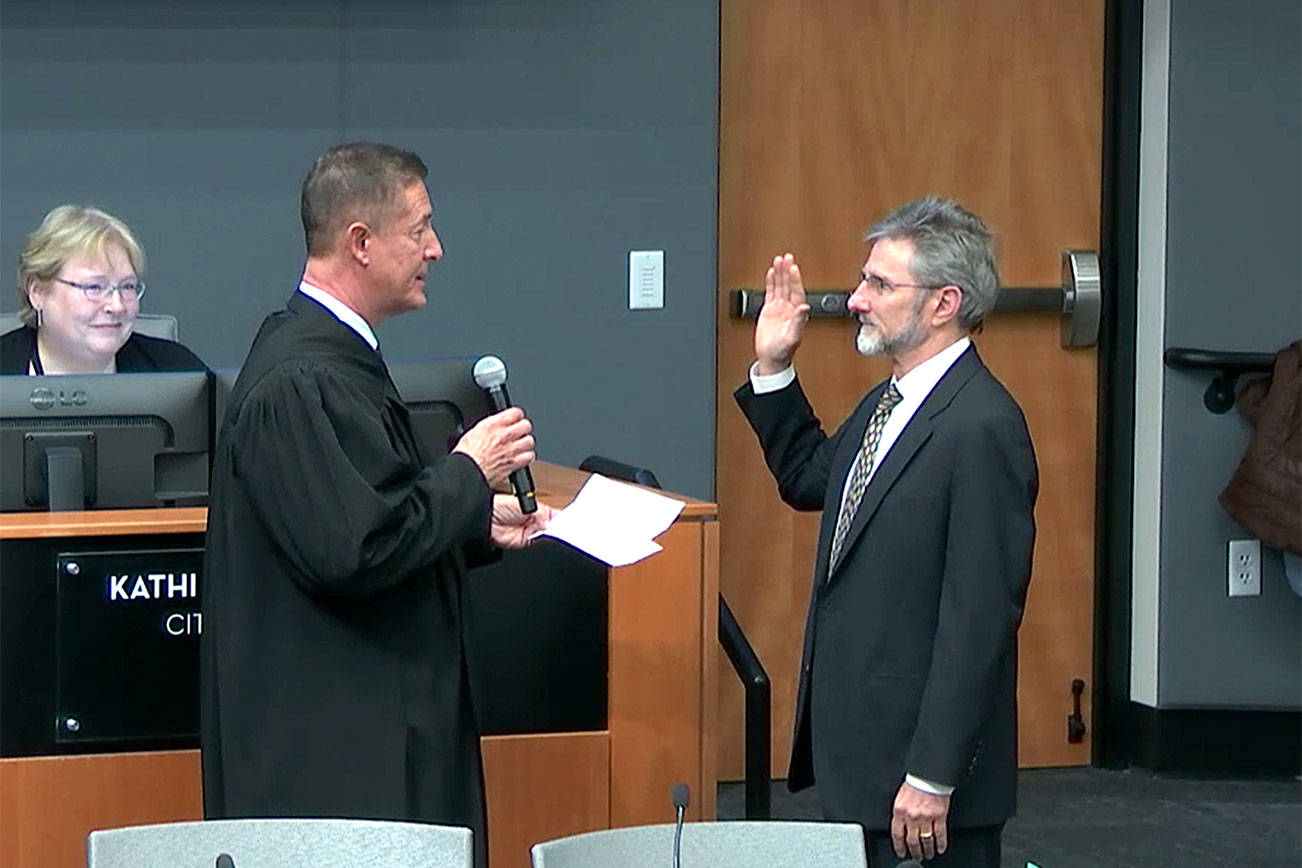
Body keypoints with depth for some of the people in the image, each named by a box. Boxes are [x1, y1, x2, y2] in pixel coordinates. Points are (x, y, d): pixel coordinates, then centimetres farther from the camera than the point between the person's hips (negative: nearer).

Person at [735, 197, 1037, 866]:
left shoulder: (983, 428, -20)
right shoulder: (887, 404, 11)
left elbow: (978, 621, -22)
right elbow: (809, 480, 30)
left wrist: (932, 779, -23)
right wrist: (772, 369, 16)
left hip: (923, 754, -9)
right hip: (857, 745, 10)